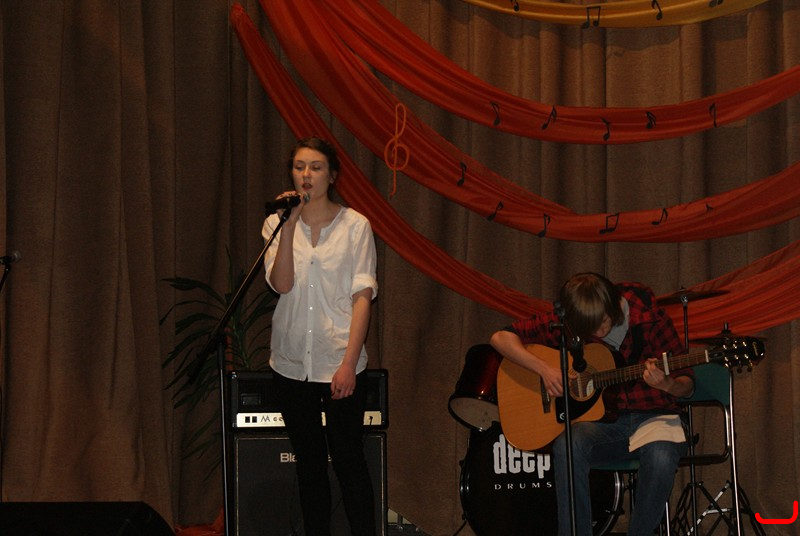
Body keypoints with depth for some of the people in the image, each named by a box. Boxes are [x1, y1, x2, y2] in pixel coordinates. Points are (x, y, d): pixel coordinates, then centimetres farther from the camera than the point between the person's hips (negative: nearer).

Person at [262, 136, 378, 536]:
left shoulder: (355, 225, -2)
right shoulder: (277, 224, 5)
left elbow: (362, 296, -7)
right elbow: (281, 284, -9)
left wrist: (349, 362, -14)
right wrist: (289, 226, -17)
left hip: (340, 364, -3)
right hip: (292, 364, 3)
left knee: (349, 461, -2)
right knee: (309, 464, 10)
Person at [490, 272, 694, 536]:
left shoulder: (648, 317, -9)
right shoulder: (563, 323, -4)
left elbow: (687, 384, -3)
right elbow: (501, 338, -2)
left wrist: (667, 385, -27)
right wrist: (544, 369, -16)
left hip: (651, 415, -1)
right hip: (604, 420, 2)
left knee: (660, 457, -36)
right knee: (568, 446, -33)